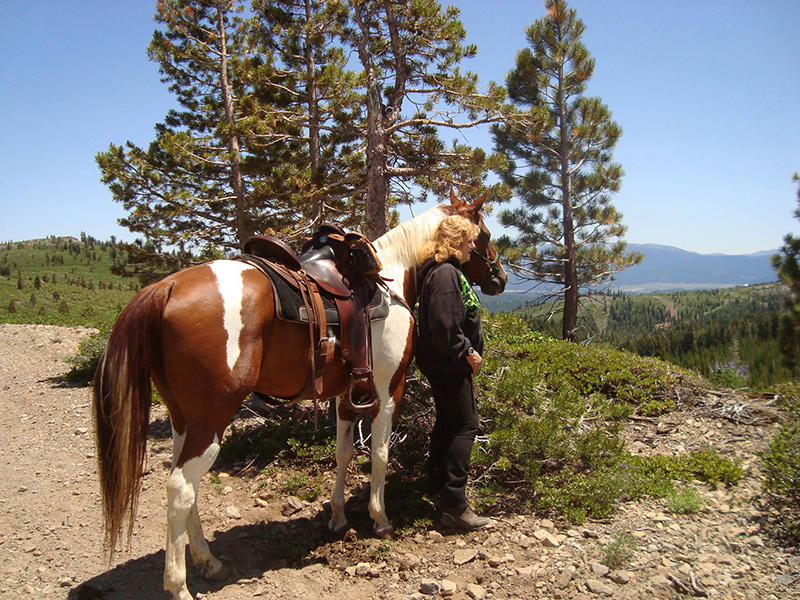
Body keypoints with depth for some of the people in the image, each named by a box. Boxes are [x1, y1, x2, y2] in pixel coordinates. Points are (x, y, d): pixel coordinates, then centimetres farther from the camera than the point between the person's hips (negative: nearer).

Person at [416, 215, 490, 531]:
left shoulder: (448, 270, 15)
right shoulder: (445, 273, -20)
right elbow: (444, 325, -27)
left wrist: (469, 350, 13)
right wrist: (467, 351, -17)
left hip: (446, 362, 11)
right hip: (448, 363, -11)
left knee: (447, 422, 19)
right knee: (466, 426, -8)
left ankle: (437, 485, 33)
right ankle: (454, 506, -5)